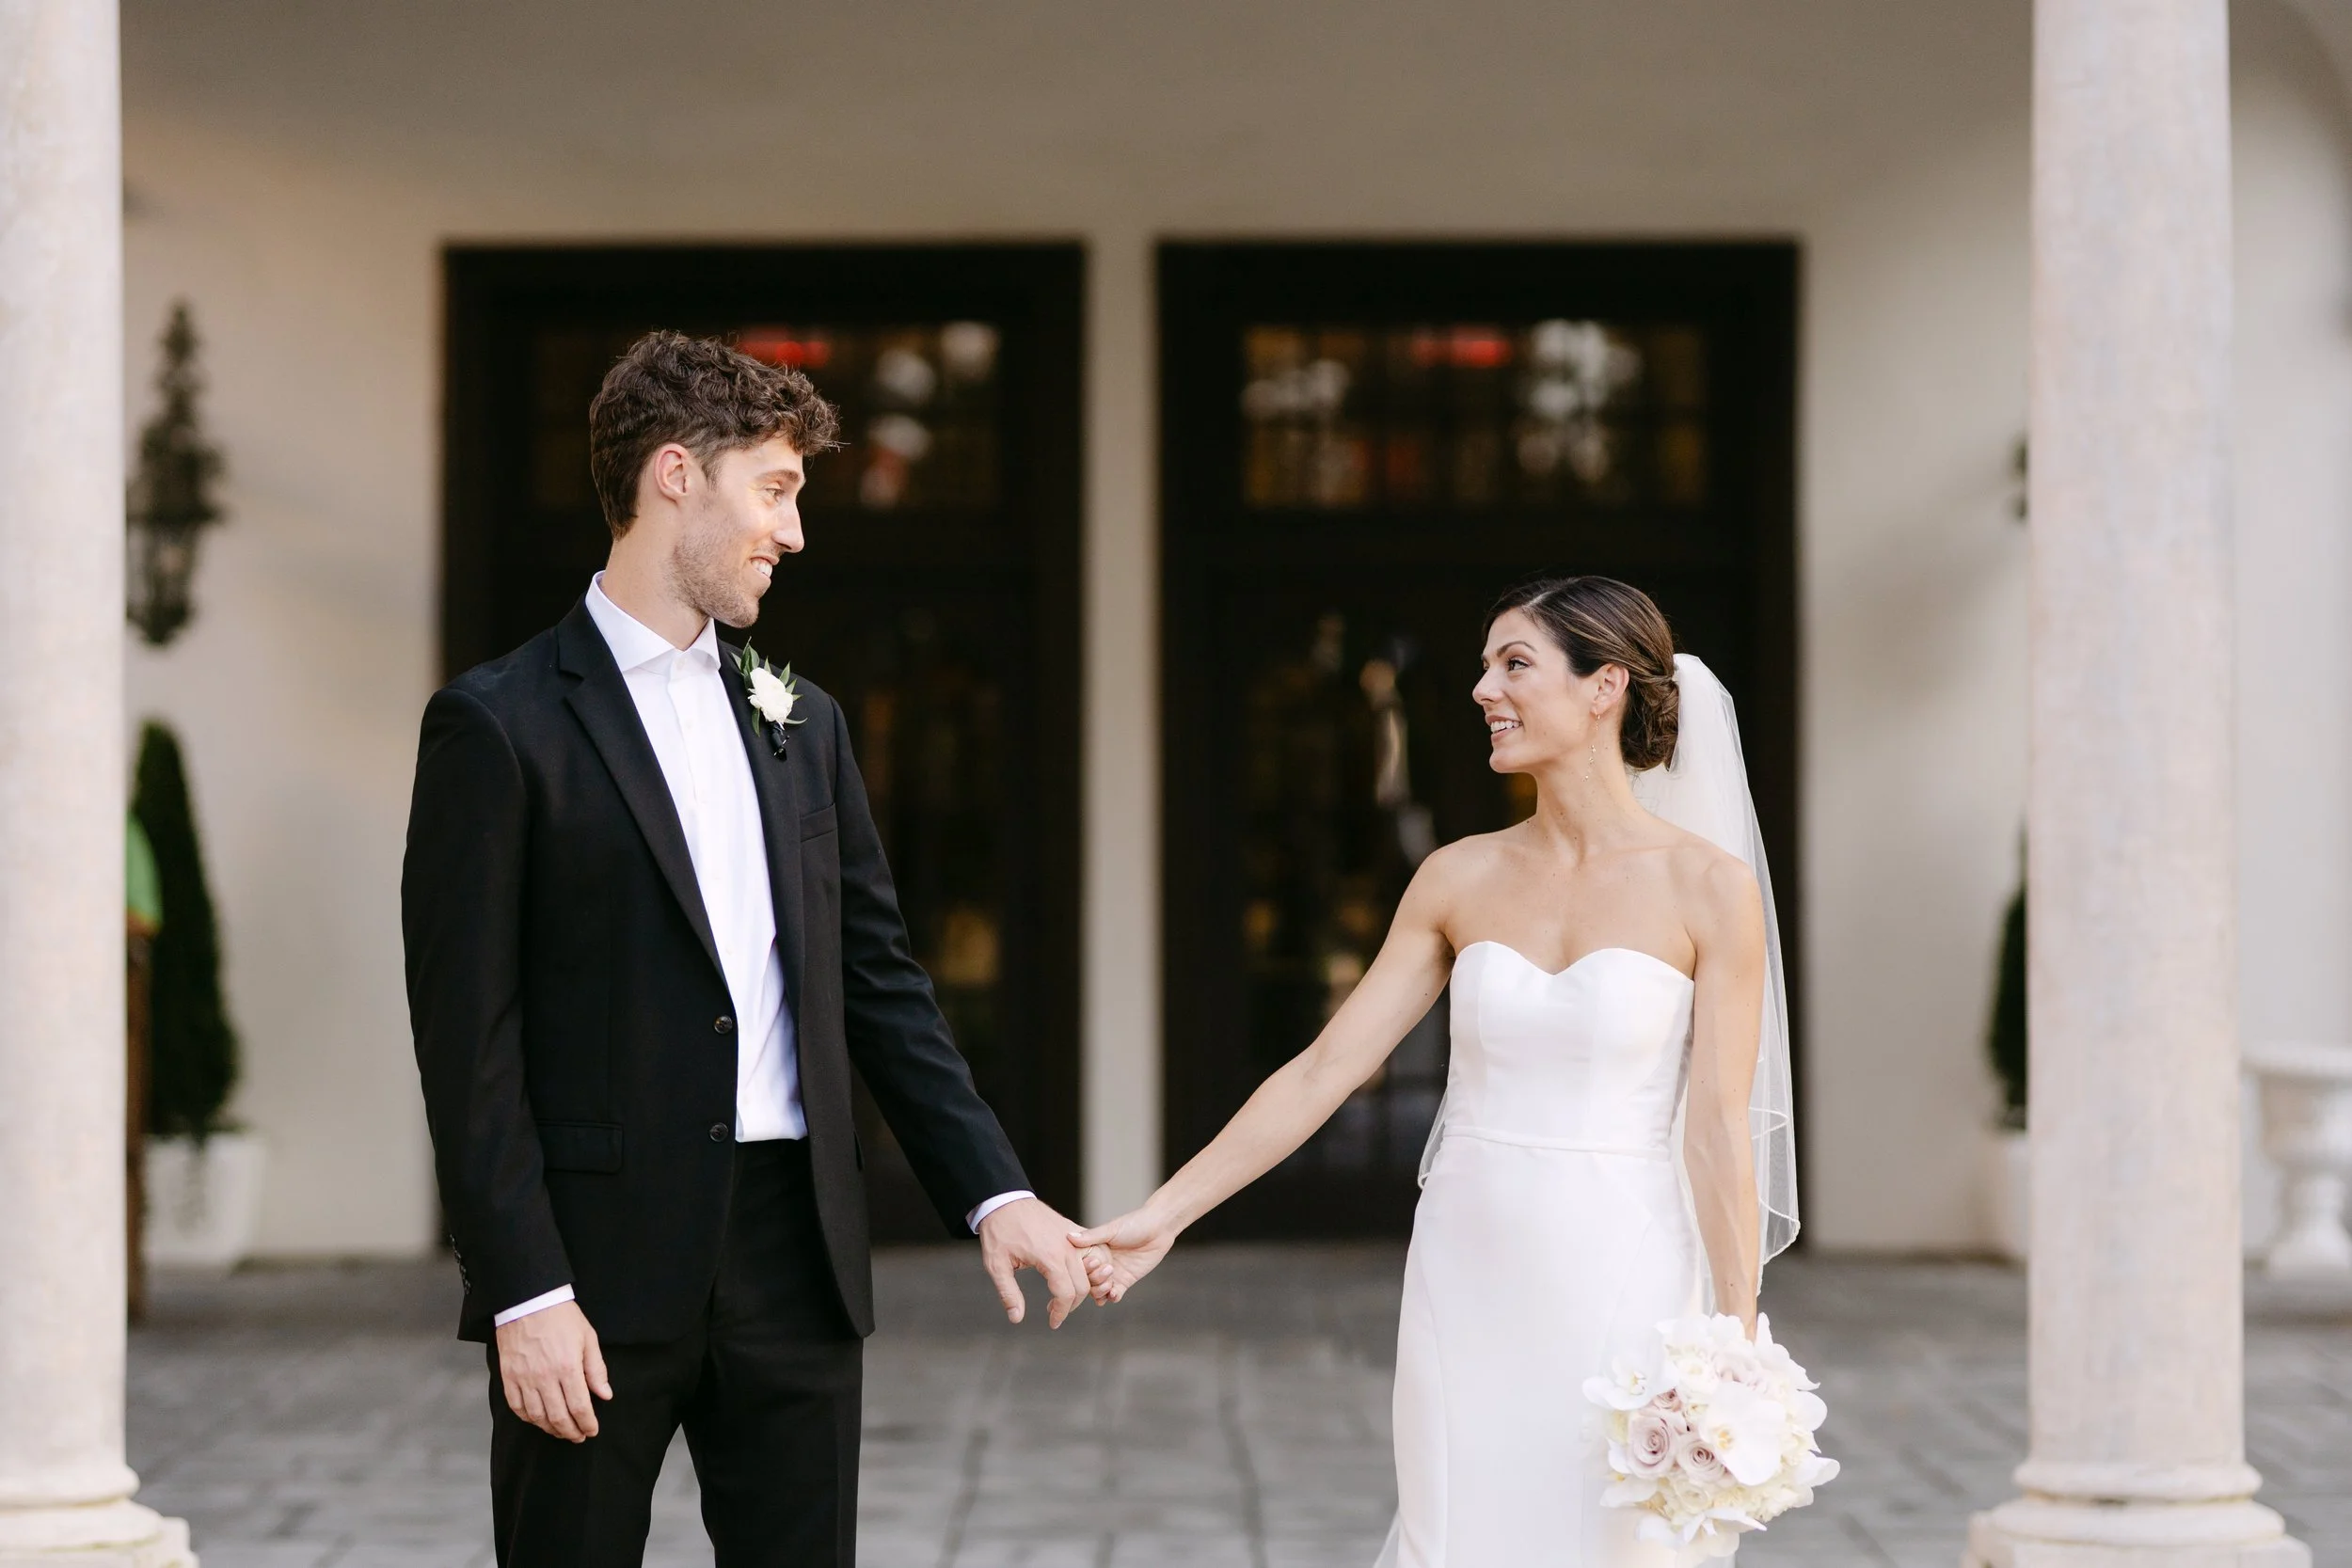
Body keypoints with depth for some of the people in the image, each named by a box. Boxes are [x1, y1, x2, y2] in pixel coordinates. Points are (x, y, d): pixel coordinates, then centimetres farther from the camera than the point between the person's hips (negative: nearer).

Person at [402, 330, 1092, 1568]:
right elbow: (469, 1038, -9)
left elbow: (879, 981, 16)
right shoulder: (498, 726, -5)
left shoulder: (800, 724, 14)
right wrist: (524, 1294, -15)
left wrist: (994, 1193, 5)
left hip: (795, 1262, 5)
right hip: (598, 1271, -5)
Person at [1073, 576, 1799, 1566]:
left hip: (1618, 1288, -3)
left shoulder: (1707, 887, -5)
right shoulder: (1461, 879, 6)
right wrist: (1162, 1216, -1)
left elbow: (1718, 1128, -7)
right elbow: (1325, 1069, 5)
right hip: (1465, 1287, 3)